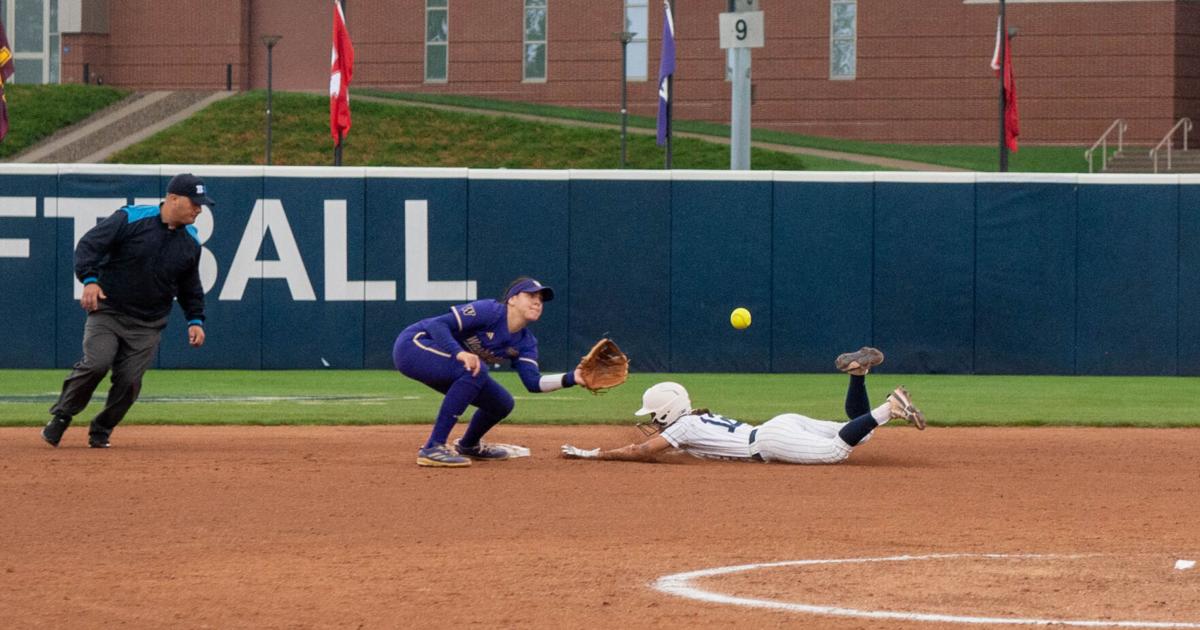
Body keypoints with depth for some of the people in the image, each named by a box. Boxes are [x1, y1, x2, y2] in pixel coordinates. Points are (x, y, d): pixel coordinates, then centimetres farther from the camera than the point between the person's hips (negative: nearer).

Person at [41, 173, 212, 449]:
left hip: (148, 325, 4)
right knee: (96, 363, -23)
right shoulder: (130, 219, -10)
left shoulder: (191, 241, 6)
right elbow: (89, 245, -11)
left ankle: (100, 432, 15)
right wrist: (89, 279, -25)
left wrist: (195, 320, 8)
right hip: (107, 310, -4)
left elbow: (190, 286, 19)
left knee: (129, 381, -8)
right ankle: (61, 416, -1)